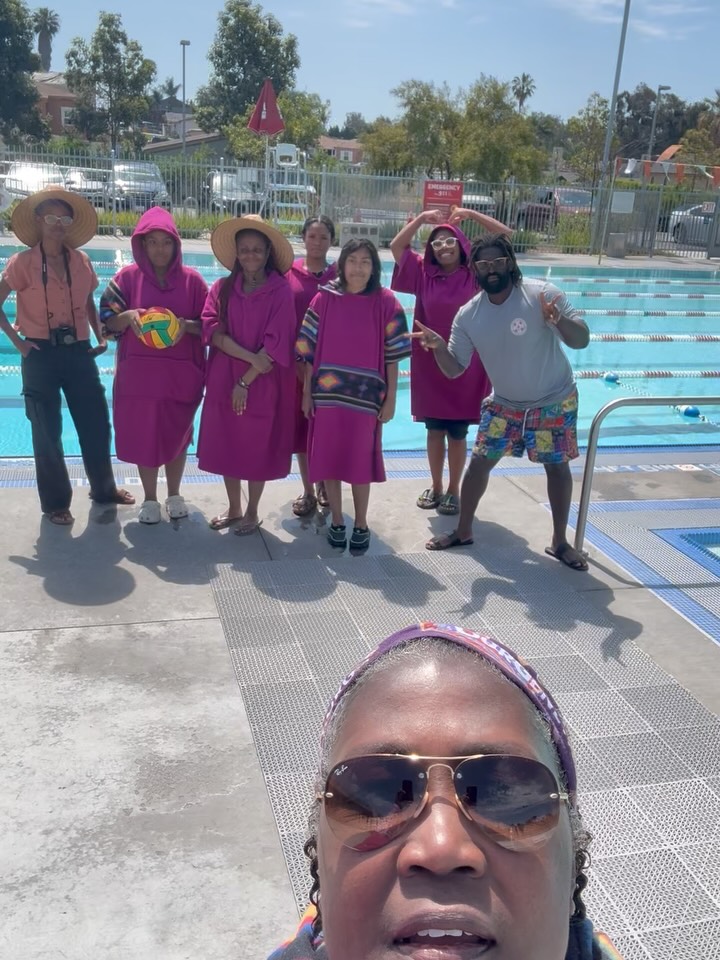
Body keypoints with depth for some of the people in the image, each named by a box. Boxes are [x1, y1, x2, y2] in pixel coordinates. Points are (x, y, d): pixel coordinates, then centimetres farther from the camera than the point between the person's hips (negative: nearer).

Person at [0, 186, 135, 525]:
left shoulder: (81, 261, 5)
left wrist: (100, 337, 6)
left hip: (78, 352, 4)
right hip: (41, 354, -4)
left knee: (97, 422, 10)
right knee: (48, 431, 5)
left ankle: (104, 488, 30)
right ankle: (55, 503, 19)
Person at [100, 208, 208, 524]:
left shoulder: (191, 279, -1)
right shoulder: (128, 277, 0)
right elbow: (107, 321, 0)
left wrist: (187, 325, -19)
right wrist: (128, 316, -20)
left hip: (181, 373, 0)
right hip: (140, 373, 0)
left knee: (177, 434, 11)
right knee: (143, 434, 6)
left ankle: (174, 495, 30)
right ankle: (149, 499, 23)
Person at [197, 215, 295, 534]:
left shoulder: (280, 290, -7)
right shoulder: (222, 287, 3)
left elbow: (275, 343, -12)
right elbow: (211, 329, -8)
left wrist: (246, 380, -15)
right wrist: (250, 356, -19)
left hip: (262, 384, -3)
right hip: (224, 379, 4)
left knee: (256, 447, 6)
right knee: (226, 444, 10)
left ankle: (252, 512, 23)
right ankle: (233, 508, 28)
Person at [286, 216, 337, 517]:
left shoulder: (340, 276, -1)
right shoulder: (288, 272, -1)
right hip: (296, 359, 0)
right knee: (301, 422, 6)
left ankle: (324, 484, 26)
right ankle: (307, 490, 18)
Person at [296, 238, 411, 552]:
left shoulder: (385, 303, -3)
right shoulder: (325, 298, -1)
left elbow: (392, 355, -1)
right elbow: (309, 350, 2)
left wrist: (391, 398, -3)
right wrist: (306, 392, 0)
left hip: (365, 396, -1)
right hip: (327, 393, 1)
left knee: (361, 459, 6)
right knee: (329, 458, 7)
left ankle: (361, 523, 23)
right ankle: (336, 521, 24)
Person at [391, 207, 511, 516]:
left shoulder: (476, 275, -2)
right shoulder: (424, 275, 3)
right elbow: (397, 246, 2)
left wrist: (472, 214, -5)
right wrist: (423, 218, -3)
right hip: (430, 366, 2)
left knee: (458, 433, 6)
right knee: (434, 430, 11)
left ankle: (454, 490, 21)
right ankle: (435, 487, 26)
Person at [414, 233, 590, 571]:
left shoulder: (543, 294, -21)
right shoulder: (468, 315, -10)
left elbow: (581, 341, -22)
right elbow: (454, 369, -10)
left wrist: (559, 320, -43)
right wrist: (438, 347, -31)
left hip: (554, 401, -2)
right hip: (504, 404, 3)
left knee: (557, 466, 6)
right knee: (479, 461, 3)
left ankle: (560, 542, 22)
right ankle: (463, 531, 21)